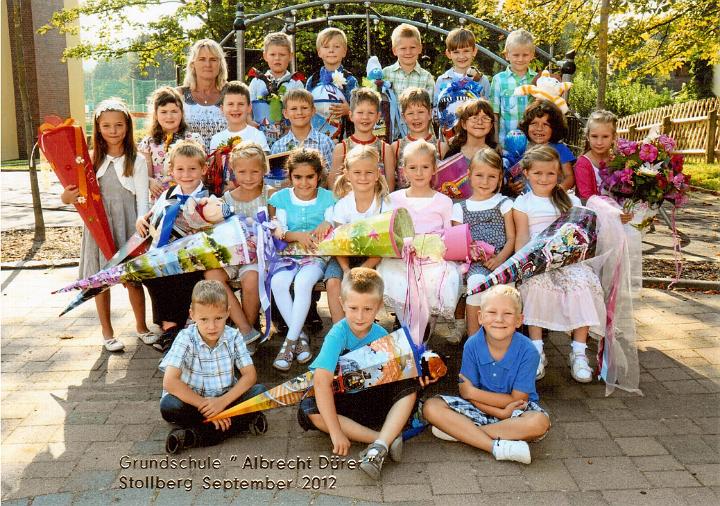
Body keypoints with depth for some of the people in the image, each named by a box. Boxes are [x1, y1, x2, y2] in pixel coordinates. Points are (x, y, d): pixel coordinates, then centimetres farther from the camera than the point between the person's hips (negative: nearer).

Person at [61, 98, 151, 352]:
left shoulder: (136, 161, -3)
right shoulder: (92, 160, 4)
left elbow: (142, 200, -4)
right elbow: (79, 194, 7)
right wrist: (67, 198, -16)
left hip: (128, 226, -2)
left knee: (133, 279, 4)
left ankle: (141, 326, 25)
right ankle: (107, 332, 24)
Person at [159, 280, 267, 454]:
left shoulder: (233, 336, -7)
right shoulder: (186, 339, -14)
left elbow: (250, 375, -9)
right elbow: (170, 382, -24)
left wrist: (223, 401, -24)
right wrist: (204, 405, -26)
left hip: (226, 399, 2)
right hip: (193, 402, -2)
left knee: (260, 392, -22)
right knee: (169, 406, -32)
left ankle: (195, 435, -27)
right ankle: (242, 421, -26)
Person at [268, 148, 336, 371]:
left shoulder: (327, 197, 5)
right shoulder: (281, 198, 7)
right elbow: (279, 232, -1)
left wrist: (328, 225, -25)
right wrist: (298, 236, -22)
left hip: (318, 255, -2)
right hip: (288, 254, 2)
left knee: (303, 282, -33)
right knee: (277, 282, -30)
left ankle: (290, 340, -22)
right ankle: (300, 336, -17)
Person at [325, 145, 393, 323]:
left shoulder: (385, 204, -8)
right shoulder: (342, 205, -4)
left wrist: (364, 268, -24)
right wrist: (346, 270, -24)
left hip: (373, 259, -2)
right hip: (345, 257, 2)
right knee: (333, 282, -25)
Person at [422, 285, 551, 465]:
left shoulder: (528, 352, -19)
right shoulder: (472, 345, -13)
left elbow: (516, 399, -16)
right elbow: (466, 393, -11)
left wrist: (473, 392, -16)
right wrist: (500, 412, -25)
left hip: (517, 408, -1)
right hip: (479, 407, 2)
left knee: (540, 422, -35)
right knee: (431, 407, -19)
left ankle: (459, 431, -25)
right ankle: (496, 446, -29)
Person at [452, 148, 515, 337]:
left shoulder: (504, 203, 13)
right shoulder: (460, 208, 14)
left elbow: (511, 238, 7)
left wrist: (499, 259, -12)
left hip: (501, 259, 0)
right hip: (475, 263, 0)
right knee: (477, 281, -33)